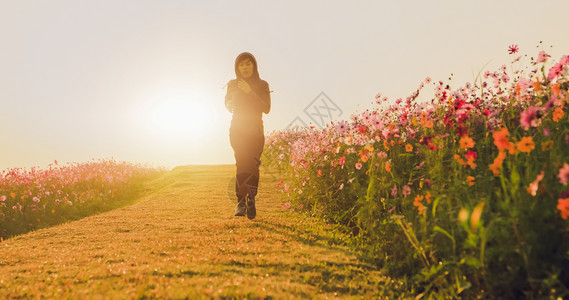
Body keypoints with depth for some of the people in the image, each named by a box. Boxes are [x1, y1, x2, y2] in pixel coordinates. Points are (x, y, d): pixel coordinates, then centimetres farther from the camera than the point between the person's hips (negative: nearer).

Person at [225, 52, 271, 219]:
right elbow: (228, 105, 17)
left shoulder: (262, 85, 4)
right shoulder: (233, 85, 8)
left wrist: (250, 92, -17)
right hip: (238, 130, 0)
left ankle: (251, 202, 5)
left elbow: (266, 108, -8)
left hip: (256, 131, 0)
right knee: (242, 165, -13)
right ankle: (241, 203, -8)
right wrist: (230, 104, -8)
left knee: (253, 166, -7)